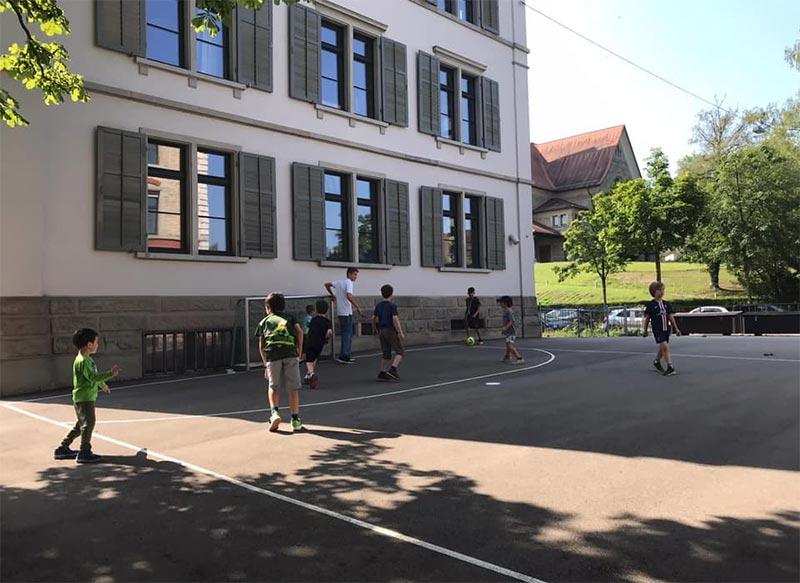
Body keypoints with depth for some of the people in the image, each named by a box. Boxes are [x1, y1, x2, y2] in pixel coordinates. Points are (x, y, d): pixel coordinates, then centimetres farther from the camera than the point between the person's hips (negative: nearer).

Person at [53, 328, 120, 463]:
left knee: (81, 425, 17)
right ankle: (84, 453, 4)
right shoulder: (82, 361, -21)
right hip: (83, 398, -10)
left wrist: (103, 385, 37)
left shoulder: (88, 359, 11)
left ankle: (63, 449, 27)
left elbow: (94, 375, 26)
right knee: (88, 423, -5)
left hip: (88, 397, 10)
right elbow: (93, 377, -29)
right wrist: (110, 374, -34)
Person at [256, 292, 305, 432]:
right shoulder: (290, 317, 24)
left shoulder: (264, 322, 25)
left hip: (272, 355, 0)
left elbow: (261, 346, 21)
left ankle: (274, 412, -5)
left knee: (274, 387, 16)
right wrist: (299, 351, 12)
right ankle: (295, 420, 5)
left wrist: (266, 365, 27)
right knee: (293, 389, 6)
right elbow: (299, 332, 7)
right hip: (290, 353, 0)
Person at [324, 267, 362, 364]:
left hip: (340, 312, 9)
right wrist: (358, 307, -22)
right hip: (347, 312, -9)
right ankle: (343, 357, -2)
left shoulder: (339, 282, 13)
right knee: (347, 334, -3)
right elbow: (349, 296, -27)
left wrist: (332, 295, 35)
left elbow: (327, 285, 24)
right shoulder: (349, 282, -13)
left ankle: (347, 355, 22)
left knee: (348, 334, 16)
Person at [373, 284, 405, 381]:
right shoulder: (392, 306, -11)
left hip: (382, 331, 7)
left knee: (386, 354, 13)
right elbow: (395, 319, -19)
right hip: (391, 331, -7)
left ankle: (382, 373, 9)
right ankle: (393, 369, -17)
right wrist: (400, 332, -17)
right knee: (400, 351, 0)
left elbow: (374, 319, 11)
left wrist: (376, 330, 25)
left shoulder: (378, 305, 8)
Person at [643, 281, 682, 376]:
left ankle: (656, 362, 39)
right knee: (665, 347, -15)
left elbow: (671, 317, 10)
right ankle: (670, 367, -13)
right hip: (657, 330, -5)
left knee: (662, 348, 16)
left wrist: (676, 329, 7)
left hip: (666, 329, 5)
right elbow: (647, 318, 1)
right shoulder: (650, 305, -6)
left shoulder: (666, 304, 7)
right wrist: (645, 330, 4)